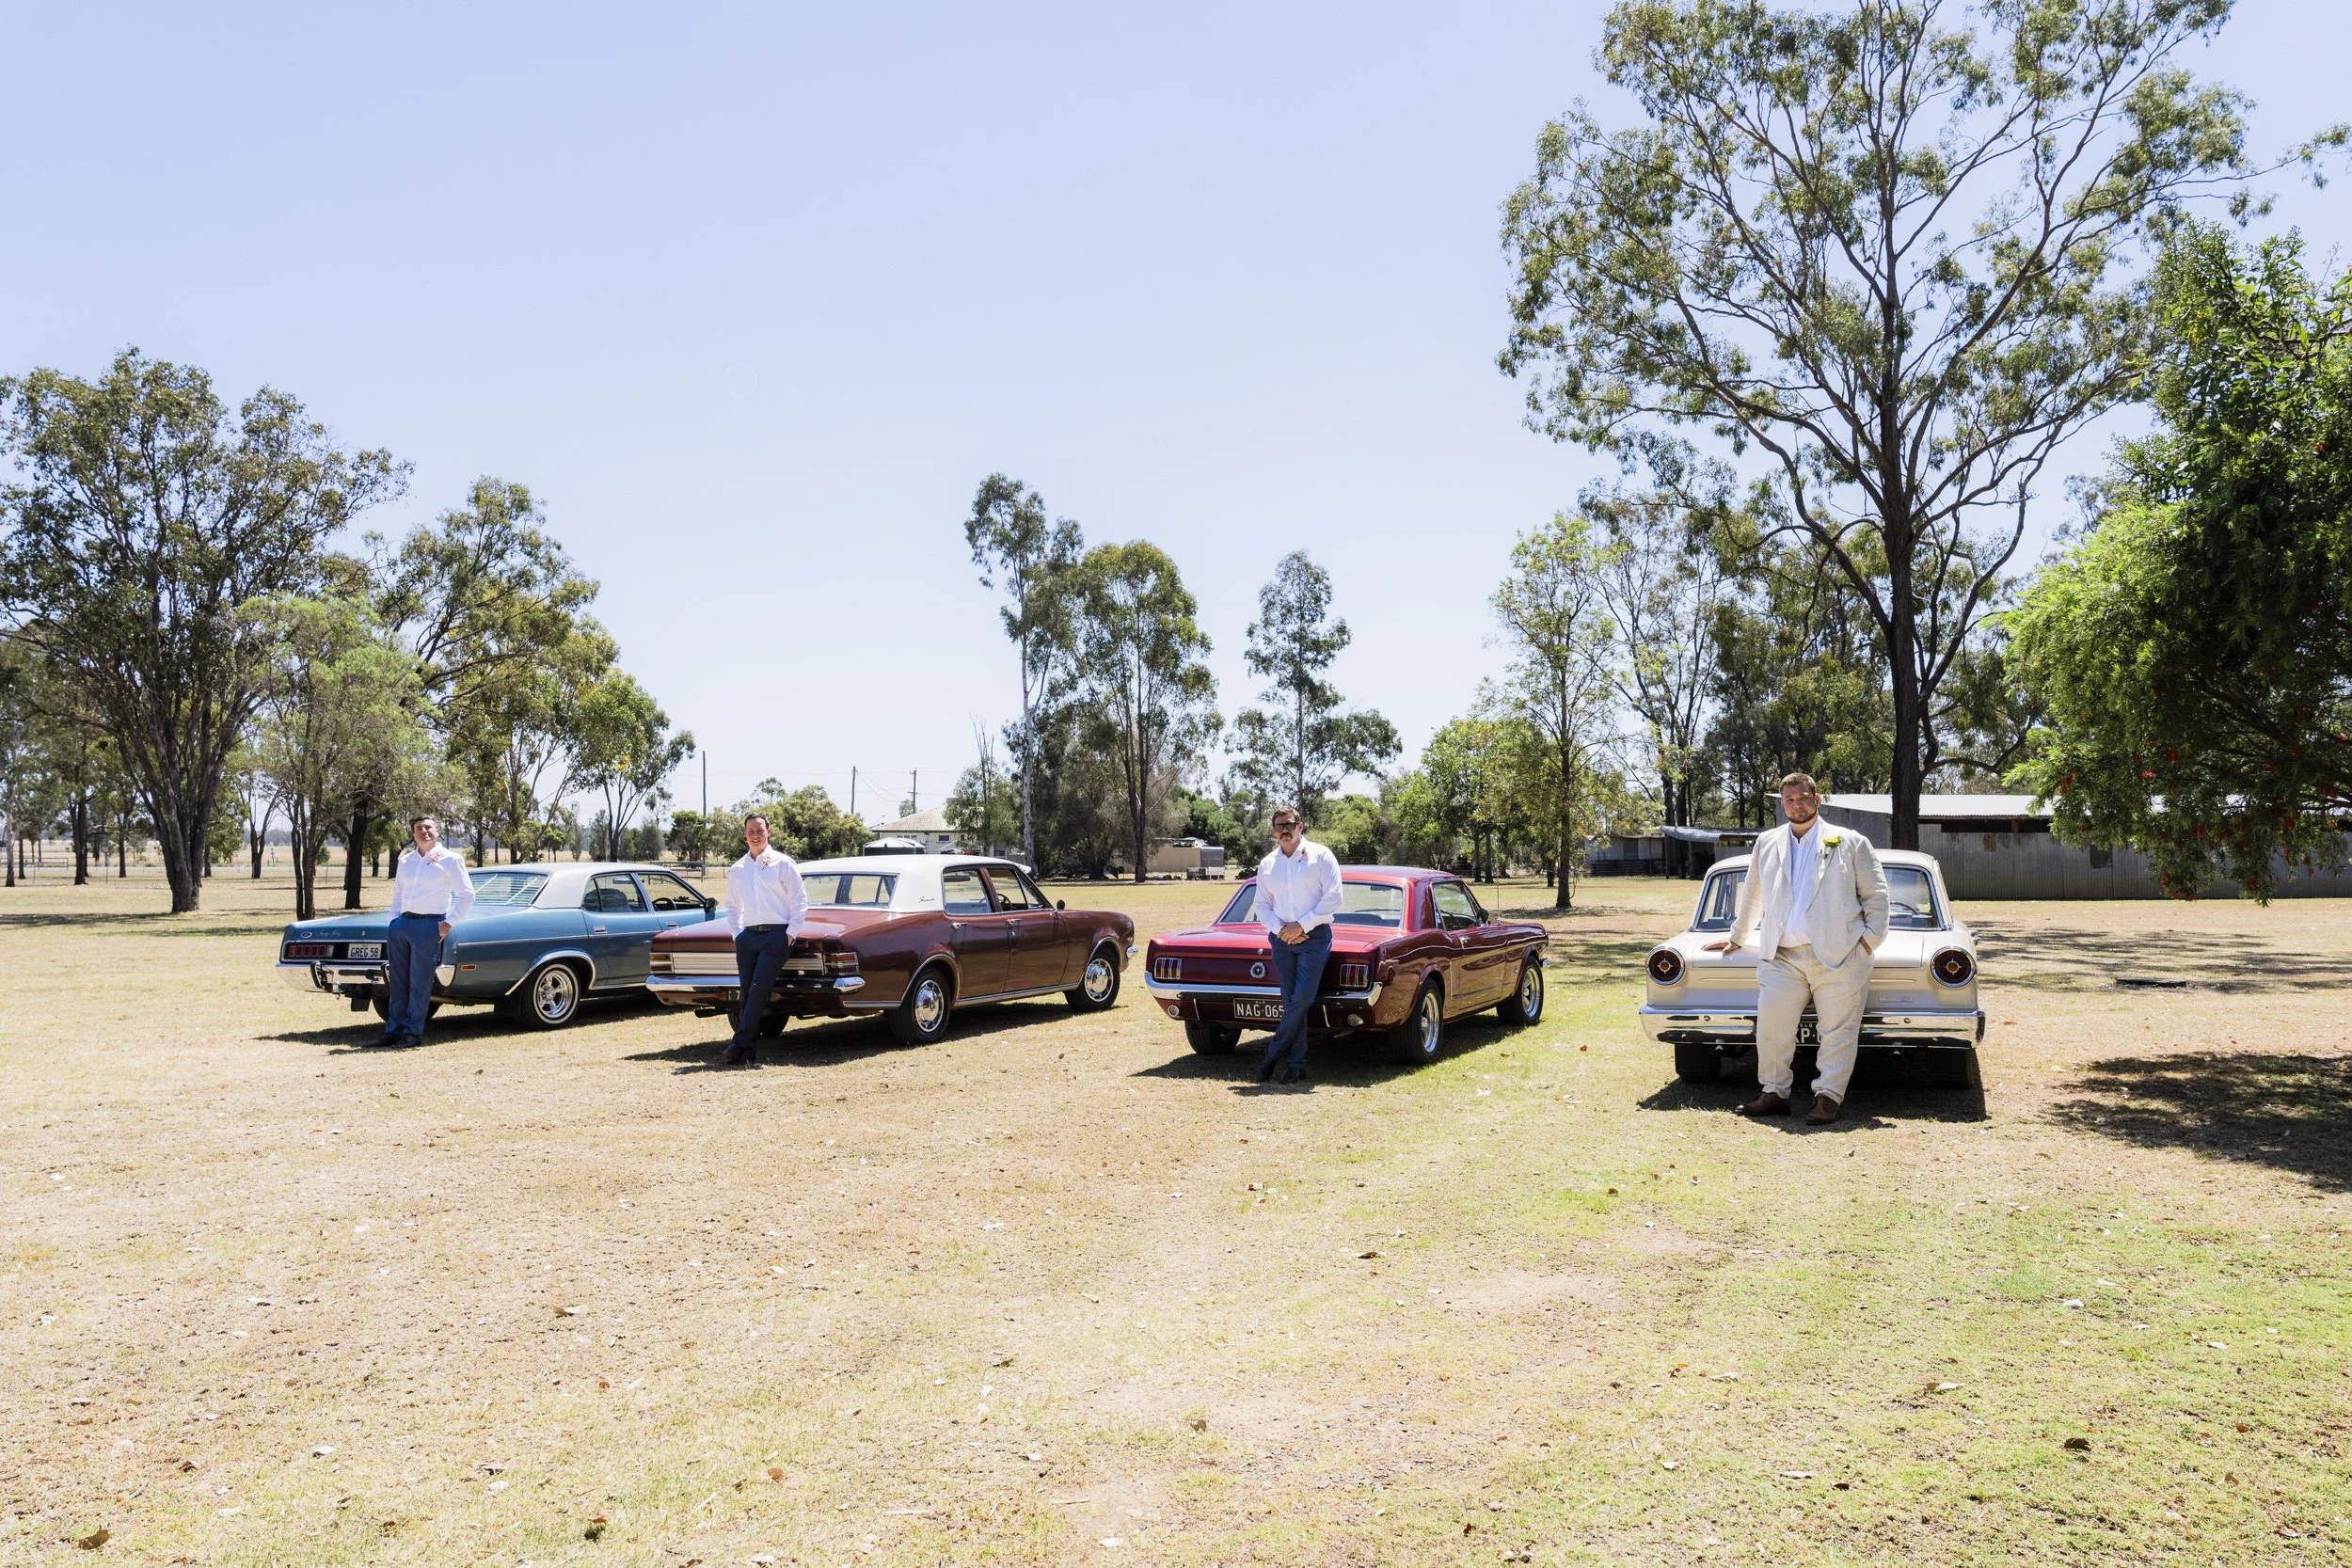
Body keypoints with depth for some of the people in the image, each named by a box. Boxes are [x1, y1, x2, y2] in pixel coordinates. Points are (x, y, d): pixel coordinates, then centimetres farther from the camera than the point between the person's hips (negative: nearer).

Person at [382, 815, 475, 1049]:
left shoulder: (450, 859, -2)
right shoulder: (406, 860, 15)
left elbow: (467, 895, -3)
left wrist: (448, 923, -7)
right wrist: (394, 920, 11)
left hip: (429, 925, -6)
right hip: (401, 924, 6)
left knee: (419, 983, -3)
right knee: (397, 982, 8)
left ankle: (413, 1033, 3)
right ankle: (394, 1029, 14)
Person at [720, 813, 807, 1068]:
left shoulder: (783, 863, 1)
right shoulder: (737, 870, 15)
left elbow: (800, 901, 0)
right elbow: (732, 907, 26)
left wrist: (790, 934, -6)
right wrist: (738, 934, 12)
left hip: (777, 935, -5)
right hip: (748, 936, 5)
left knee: (757, 990, -14)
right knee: (746, 994, 2)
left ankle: (739, 1047, -14)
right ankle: (749, 1054, 5)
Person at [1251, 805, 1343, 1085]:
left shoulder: (1320, 856, -1)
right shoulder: (1267, 865, 11)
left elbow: (1333, 899, -7)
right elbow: (1262, 906, 12)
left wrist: (1301, 925, -11)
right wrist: (1280, 928, -7)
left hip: (1315, 937, -4)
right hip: (1282, 939, 4)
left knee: (1302, 999, -12)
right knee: (1291, 1002, 4)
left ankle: (1273, 1052, 1)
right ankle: (1297, 1064, 8)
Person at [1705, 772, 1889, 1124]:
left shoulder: (1851, 844, 5)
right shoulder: (1767, 844, 16)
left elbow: (1876, 895, 7)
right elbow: (1752, 897, 26)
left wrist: (1871, 938, -1)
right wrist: (1736, 938, 30)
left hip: (1837, 956, -3)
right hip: (1782, 958, 3)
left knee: (1837, 1030, -1)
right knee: (1770, 1026, -3)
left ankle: (1828, 1097, 6)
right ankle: (1774, 1094, 9)